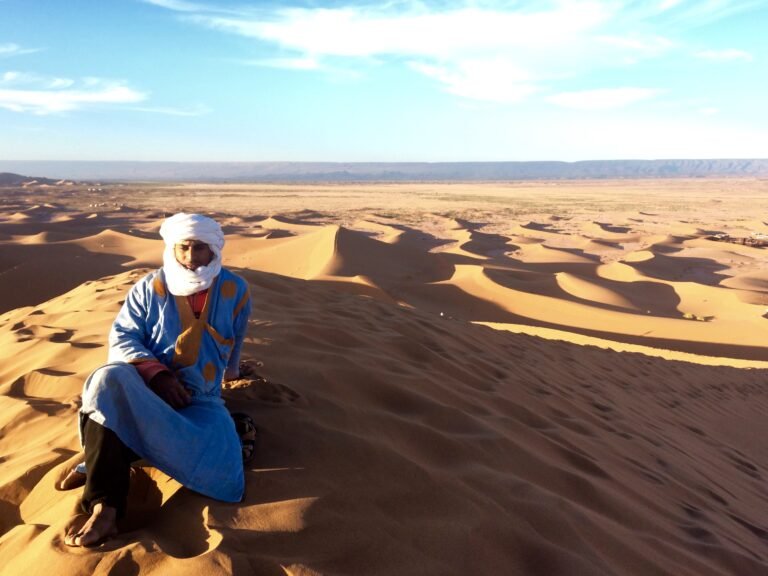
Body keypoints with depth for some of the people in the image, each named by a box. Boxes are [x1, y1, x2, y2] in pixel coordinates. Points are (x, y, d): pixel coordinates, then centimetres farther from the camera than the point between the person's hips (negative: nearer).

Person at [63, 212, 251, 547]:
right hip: (146, 386, -1)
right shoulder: (149, 288, -2)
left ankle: (102, 461, -17)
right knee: (110, 379, -37)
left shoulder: (234, 290, 2)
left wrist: (230, 372, 34)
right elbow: (122, 338, -6)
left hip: (200, 398, 1)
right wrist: (157, 374, -22)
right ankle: (104, 505, -40)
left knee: (224, 470, -27)